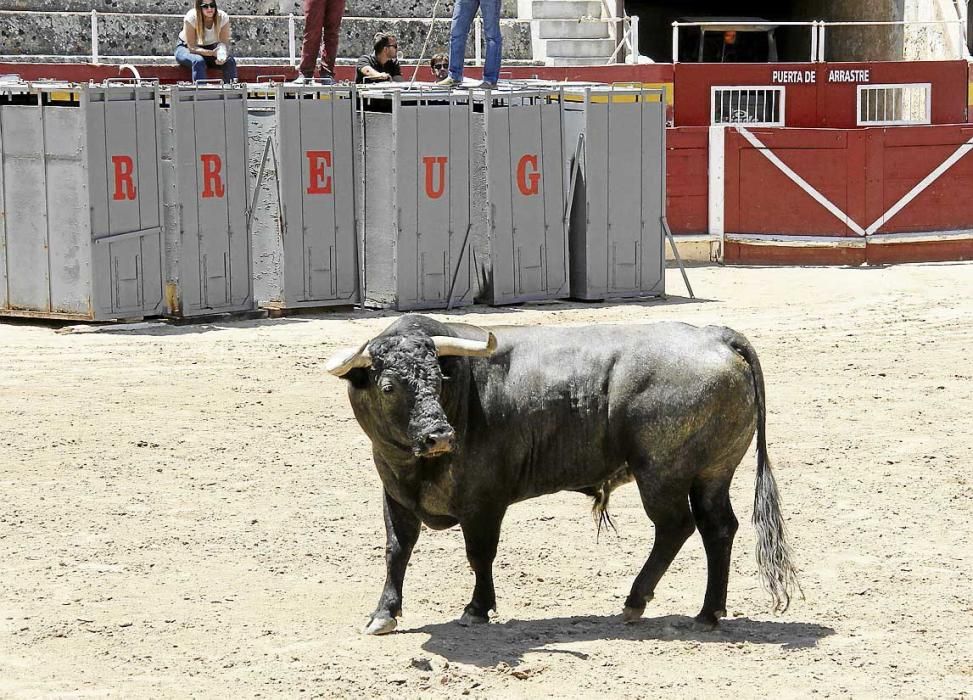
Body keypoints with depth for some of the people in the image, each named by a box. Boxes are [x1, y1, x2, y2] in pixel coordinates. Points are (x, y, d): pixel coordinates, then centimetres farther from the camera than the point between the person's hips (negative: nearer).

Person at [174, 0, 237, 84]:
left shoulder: (223, 17, -18)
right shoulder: (191, 18, -26)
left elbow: (225, 44, -16)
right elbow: (191, 47, -26)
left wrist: (223, 54, -40)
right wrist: (212, 53, -41)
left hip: (210, 48, 3)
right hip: (186, 48, -3)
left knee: (230, 61, -25)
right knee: (198, 61, -37)